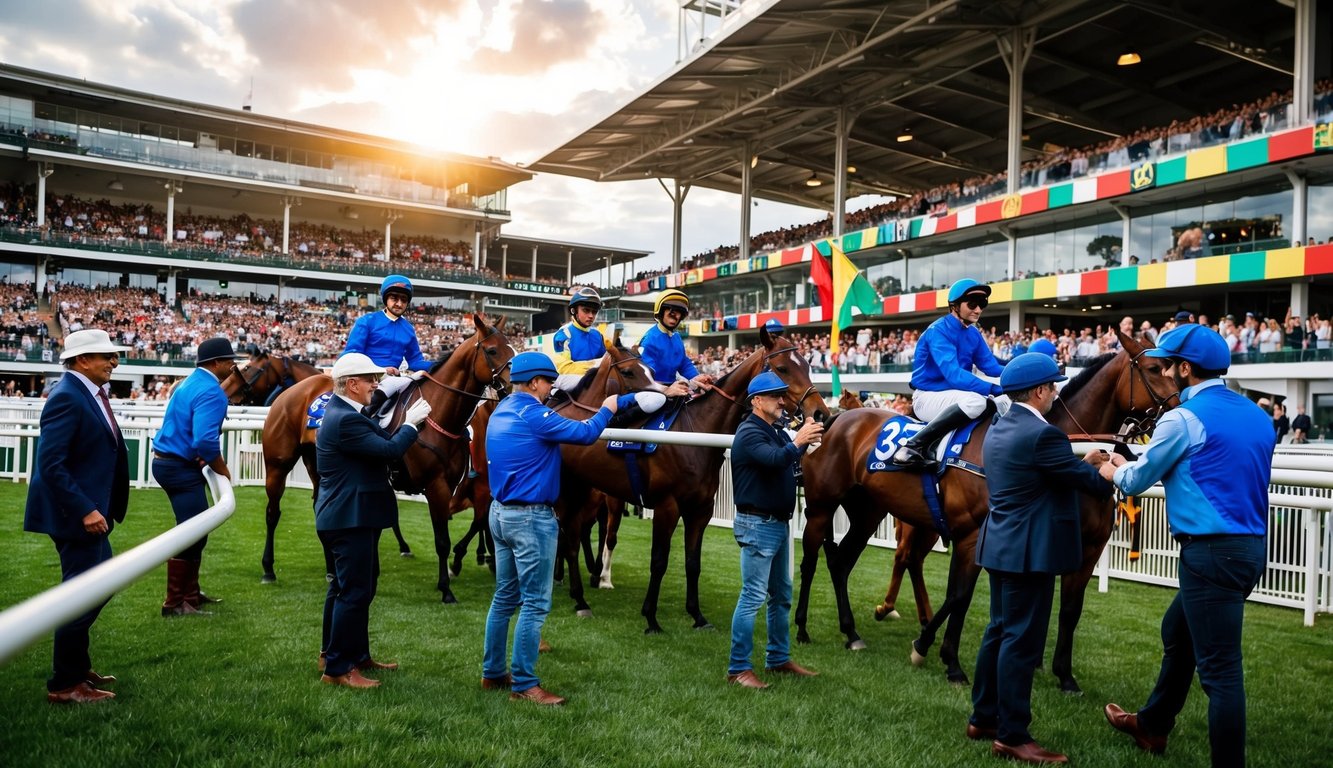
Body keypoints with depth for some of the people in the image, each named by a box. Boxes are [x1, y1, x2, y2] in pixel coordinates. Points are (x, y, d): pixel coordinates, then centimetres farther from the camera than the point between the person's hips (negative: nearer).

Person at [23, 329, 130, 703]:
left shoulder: (90, 392, 10)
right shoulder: (67, 396, -19)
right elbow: (50, 464, -24)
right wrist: (85, 510, -25)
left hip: (90, 511, 10)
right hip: (74, 514, -10)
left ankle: (77, 667, 34)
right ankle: (64, 685, 14)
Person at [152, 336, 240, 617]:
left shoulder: (191, 382, 12)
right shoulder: (212, 392, -19)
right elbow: (206, 441, -29)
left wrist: (207, 461, 6)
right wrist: (222, 469, -13)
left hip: (168, 460, 11)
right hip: (181, 468, -11)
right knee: (192, 534, -4)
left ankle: (190, 593, 28)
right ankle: (175, 603, 3)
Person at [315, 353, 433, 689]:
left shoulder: (341, 413, 12)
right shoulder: (345, 420, -22)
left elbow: (381, 446, 14)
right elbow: (389, 451, -24)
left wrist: (407, 423, 6)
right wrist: (411, 423, -10)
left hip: (344, 517, 12)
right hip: (351, 519, -12)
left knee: (344, 587, 20)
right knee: (355, 592, -4)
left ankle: (355, 654, 34)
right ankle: (339, 668, 6)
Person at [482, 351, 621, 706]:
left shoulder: (500, 412, 10)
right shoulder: (533, 414, -18)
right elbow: (584, 434, -17)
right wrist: (606, 409, 0)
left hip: (501, 513, 10)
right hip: (532, 518, -10)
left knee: (505, 597, 17)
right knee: (535, 603, -2)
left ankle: (492, 673, 26)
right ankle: (524, 685, 3)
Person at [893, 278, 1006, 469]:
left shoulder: (974, 334, 8)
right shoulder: (938, 331, -19)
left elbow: (991, 367, 5)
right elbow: (953, 374, -30)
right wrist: (993, 388, -37)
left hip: (953, 395, 8)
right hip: (928, 396, -8)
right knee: (976, 401, -35)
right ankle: (913, 445, -32)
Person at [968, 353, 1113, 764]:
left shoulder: (998, 430, 11)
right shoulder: (1042, 434, -19)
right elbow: (1087, 481, -10)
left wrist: (1083, 463, 19)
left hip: (1001, 545, 10)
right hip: (1028, 551, -10)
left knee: (1000, 631, 17)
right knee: (1022, 640, -2)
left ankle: (984, 718, 26)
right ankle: (1011, 735, 6)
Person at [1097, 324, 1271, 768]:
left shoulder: (1184, 419, -13)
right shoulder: (1257, 416, 10)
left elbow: (1136, 482, -4)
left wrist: (1115, 470, 18)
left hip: (1212, 552, -9)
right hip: (1250, 546, 9)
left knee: (1219, 666, -3)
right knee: (1177, 632, 24)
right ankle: (1153, 725, 40)